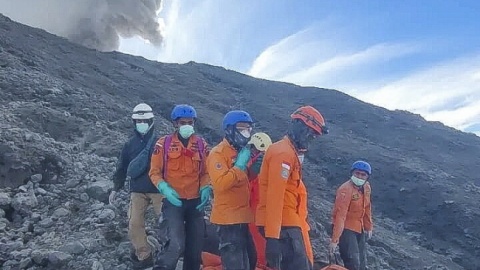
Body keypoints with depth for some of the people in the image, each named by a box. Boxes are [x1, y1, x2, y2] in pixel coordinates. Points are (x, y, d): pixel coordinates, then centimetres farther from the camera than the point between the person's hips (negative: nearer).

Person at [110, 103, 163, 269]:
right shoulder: (130, 144, 8)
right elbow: (122, 168, 14)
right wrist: (115, 188, 11)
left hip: (158, 189, -3)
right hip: (137, 191, 3)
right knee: (135, 224, -2)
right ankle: (144, 256, 12)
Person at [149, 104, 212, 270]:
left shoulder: (201, 145, 6)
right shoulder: (163, 144, -2)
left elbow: (206, 172, 10)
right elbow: (155, 172, 0)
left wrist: (206, 188, -8)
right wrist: (165, 188, -17)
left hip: (196, 202, 4)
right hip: (173, 201, -4)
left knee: (195, 247, 10)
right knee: (176, 245, -18)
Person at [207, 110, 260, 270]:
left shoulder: (240, 152, 14)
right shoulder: (218, 153, -14)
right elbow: (221, 184, -27)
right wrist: (240, 165, -21)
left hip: (241, 217, 10)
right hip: (228, 218, -10)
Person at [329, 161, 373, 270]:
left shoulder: (366, 187, 0)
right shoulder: (345, 190, -25)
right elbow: (340, 215, -29)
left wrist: (368, 227, 19)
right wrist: (334, 239, -31)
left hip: (359, 229, 8)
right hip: (346, 229, -8)